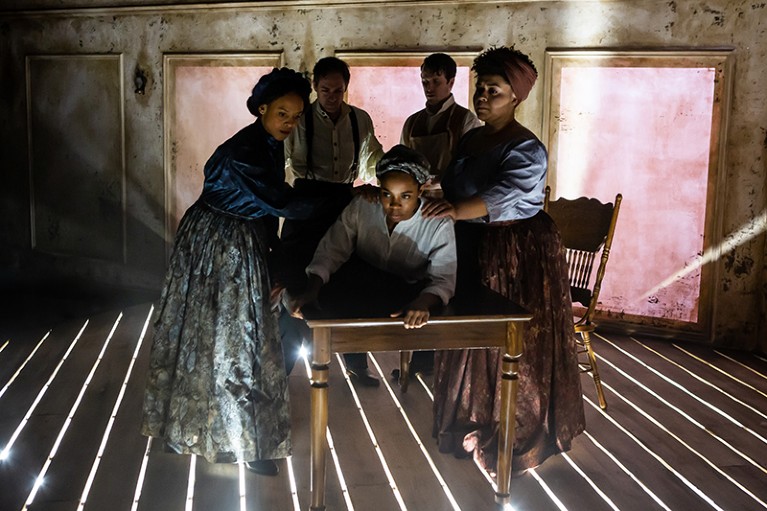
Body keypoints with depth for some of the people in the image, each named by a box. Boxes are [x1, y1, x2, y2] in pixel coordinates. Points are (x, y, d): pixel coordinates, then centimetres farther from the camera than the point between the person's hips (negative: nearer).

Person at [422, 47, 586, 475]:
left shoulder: (525, 148, -16)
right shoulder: (471, 139, 10)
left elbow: (506, 196, -33)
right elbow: (456, 188, 15)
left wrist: (456, 209, -47)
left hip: (518, 253, -8)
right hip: (474, 248, 8)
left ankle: (513, 435, 14)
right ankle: (474, 422, 28)